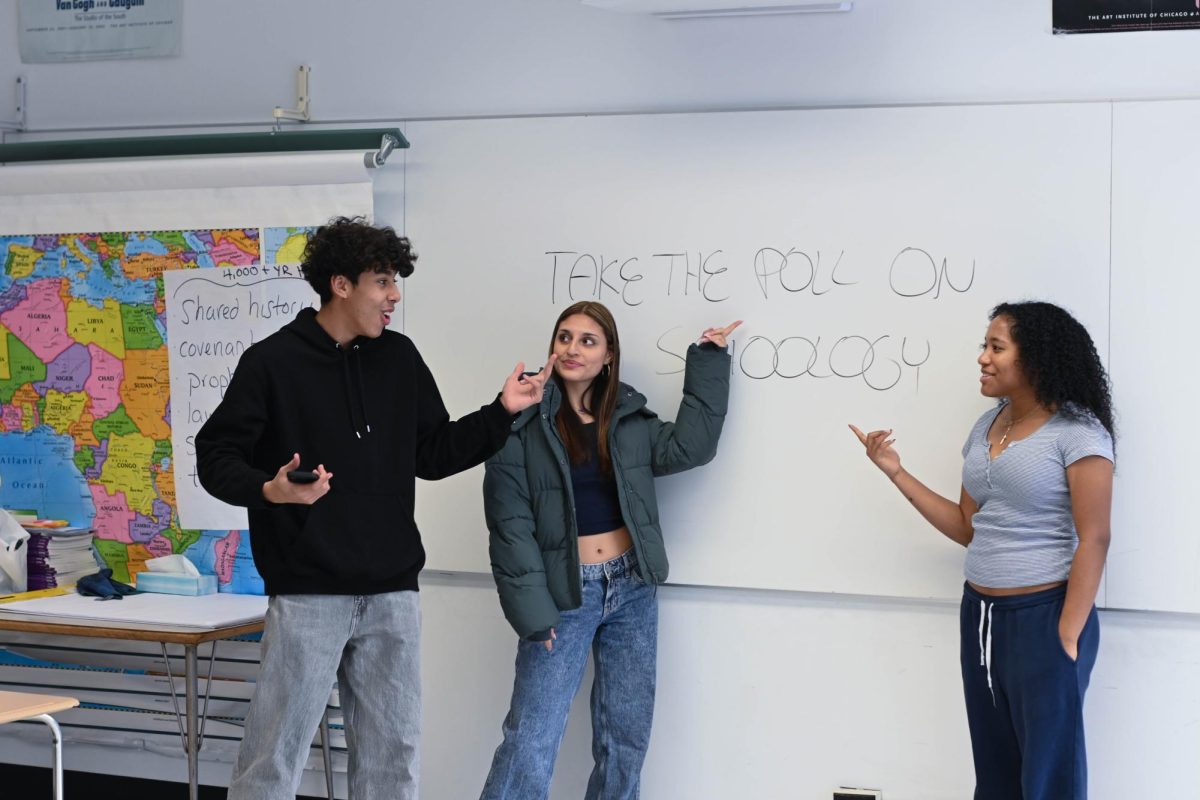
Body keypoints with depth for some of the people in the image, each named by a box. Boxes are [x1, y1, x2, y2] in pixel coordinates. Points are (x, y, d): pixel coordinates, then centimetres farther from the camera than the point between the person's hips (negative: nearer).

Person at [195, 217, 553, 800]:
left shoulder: (399, 358, 10)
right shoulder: (273, 363, -6)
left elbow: (432, 455, 14)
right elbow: (216, 455, -6)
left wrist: (502, 413, 3)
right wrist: (268, 490, -25)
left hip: (392, 593, 5)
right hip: (307, 593, -5)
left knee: (393, 752, 11)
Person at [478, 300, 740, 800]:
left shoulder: (629, 417, 8)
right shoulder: (524, 422, -7)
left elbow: (688, 447, -3)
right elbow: (510, 523, -9)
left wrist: (707, 363, -1)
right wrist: (532, 611, -15)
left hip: (632, 589, 5)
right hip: (564, 594, -5)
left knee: (626, 738, 11)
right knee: (531, 740, -8)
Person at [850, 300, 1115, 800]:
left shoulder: (1076, 431, -11)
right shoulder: (985, 427, 11)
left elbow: (1094, 539, -14)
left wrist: (1068, 636, -17)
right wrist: (896, 473, 7)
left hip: (1043, 616, -7)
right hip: (980, 614, 7)